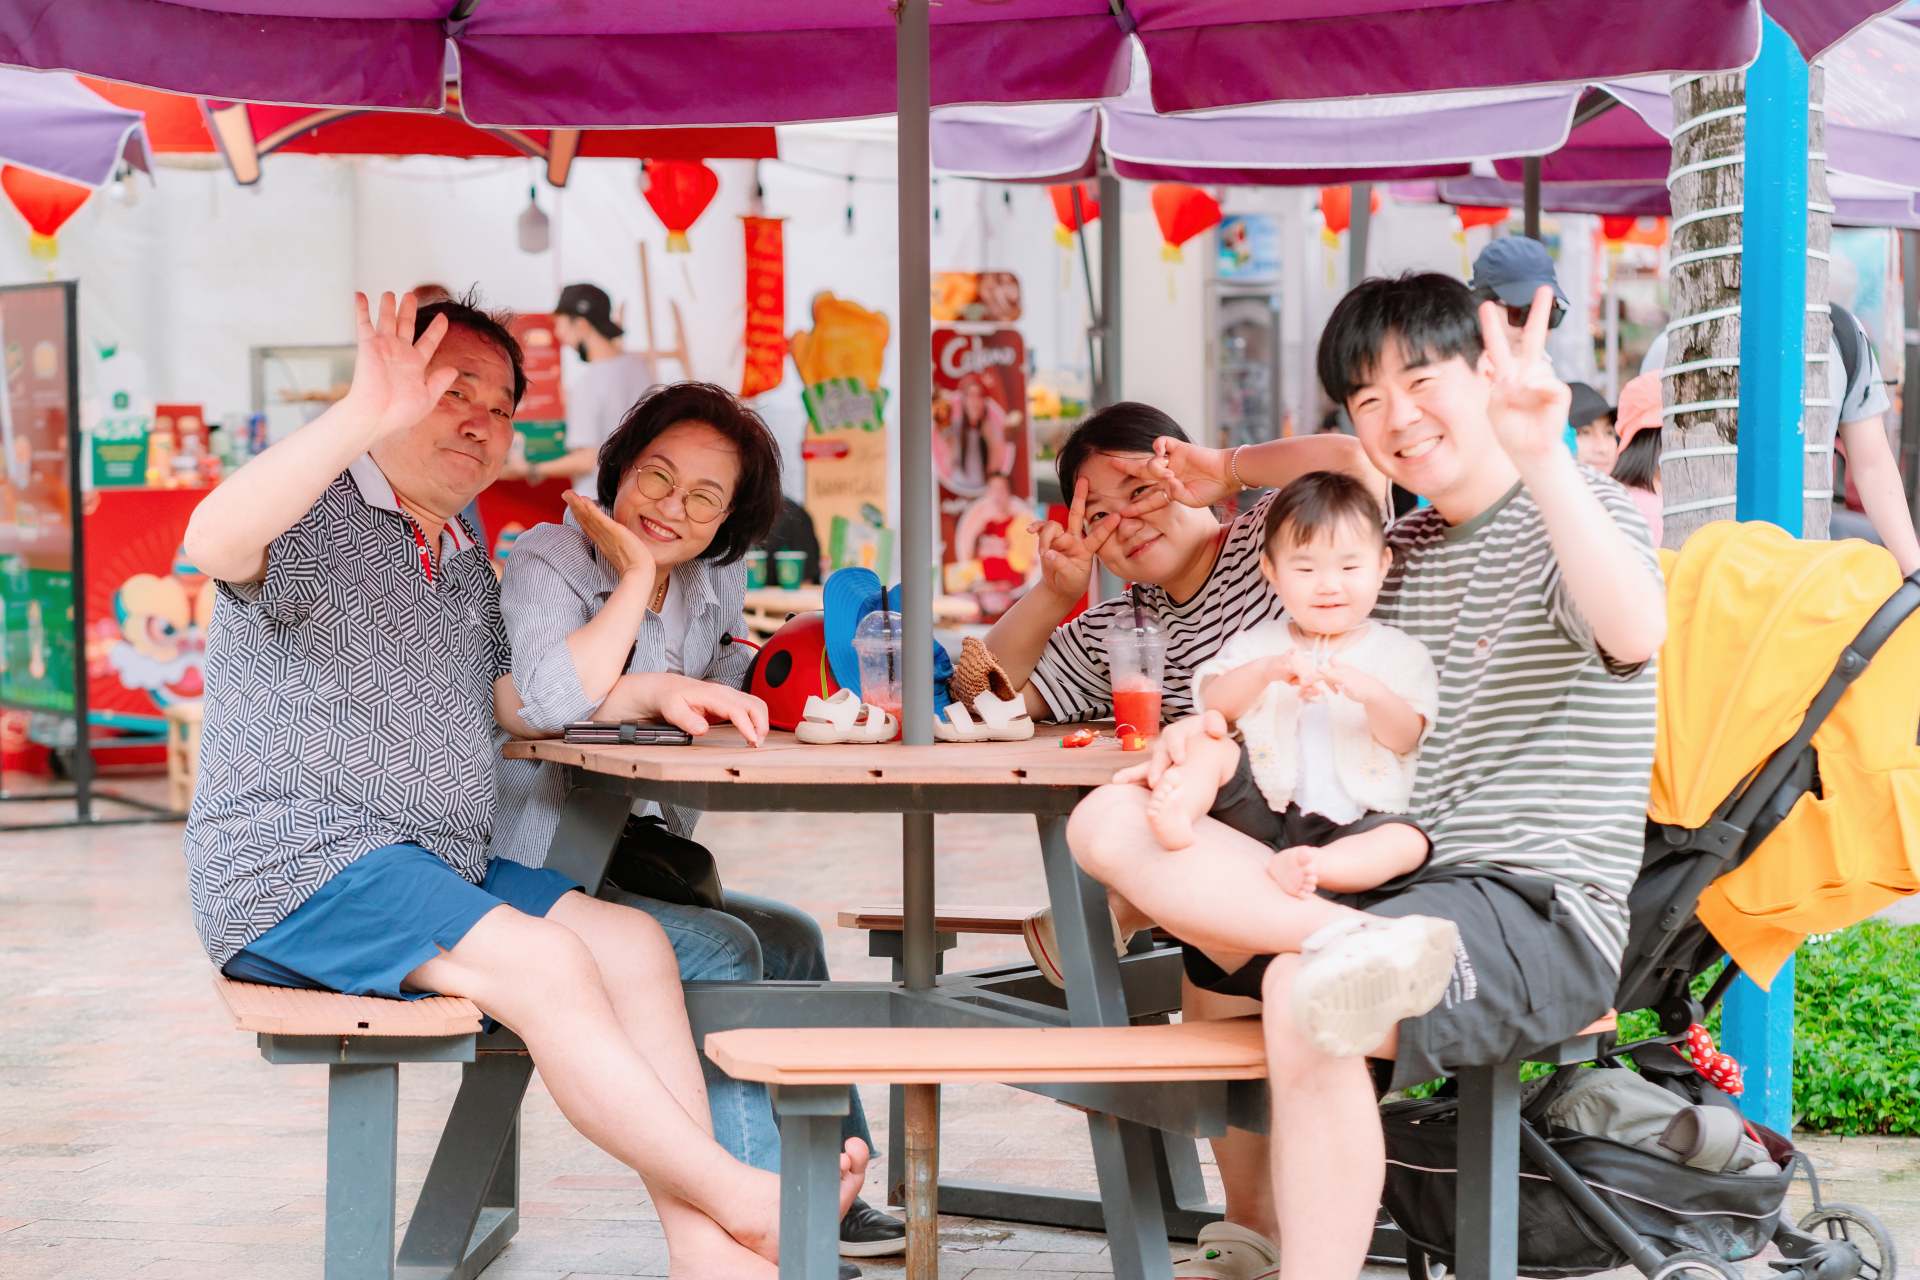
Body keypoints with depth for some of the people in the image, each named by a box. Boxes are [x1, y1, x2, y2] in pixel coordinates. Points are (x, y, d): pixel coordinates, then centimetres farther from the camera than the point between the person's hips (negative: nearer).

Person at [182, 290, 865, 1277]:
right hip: (292, 878, -8)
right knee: (539, 963, -26)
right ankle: (740, 1200, -22)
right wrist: (364, 416, -39)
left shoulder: (463, 559, 21)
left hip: (435, 875, 9)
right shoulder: (319, 515, -7)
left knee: (632, 943, -10)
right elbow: (214, 543, -31)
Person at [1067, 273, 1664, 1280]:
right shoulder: (1401, 550, 20)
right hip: (1396, 883, 8)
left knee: (1306, 996, -37)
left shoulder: (1574, 514, -4)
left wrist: (1542, 458, -42)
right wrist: (1217, 735, 3)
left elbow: (1635, 631, -28)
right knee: (1111, 824, -9)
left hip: (1542, 913, -8)